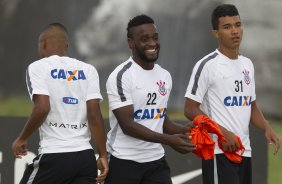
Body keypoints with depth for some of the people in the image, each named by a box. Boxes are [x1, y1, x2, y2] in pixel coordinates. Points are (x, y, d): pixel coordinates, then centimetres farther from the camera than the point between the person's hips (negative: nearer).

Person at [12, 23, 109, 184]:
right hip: (85, 156, 4)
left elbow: (42, 108, -15)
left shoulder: (38, 68, -1)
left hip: (54, 156, -4)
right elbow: (94, 114, 0)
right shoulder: (88, 70, 9)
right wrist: (103, 155, 3)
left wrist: (22, 139, -2)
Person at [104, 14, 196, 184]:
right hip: (125, 161, -6)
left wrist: (183, 130, -2)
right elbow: (127, 125, -19)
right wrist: (169, 140, -25)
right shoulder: (121, 76, -13)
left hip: (156, 160, 6)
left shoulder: (165, 76, 11)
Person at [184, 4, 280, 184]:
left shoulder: (247, 64, 14)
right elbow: (190, 109, -11)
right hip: (219, 152, -8)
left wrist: (267, 128, 3)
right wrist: (223, 133, -20)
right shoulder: (207, 65, -10)